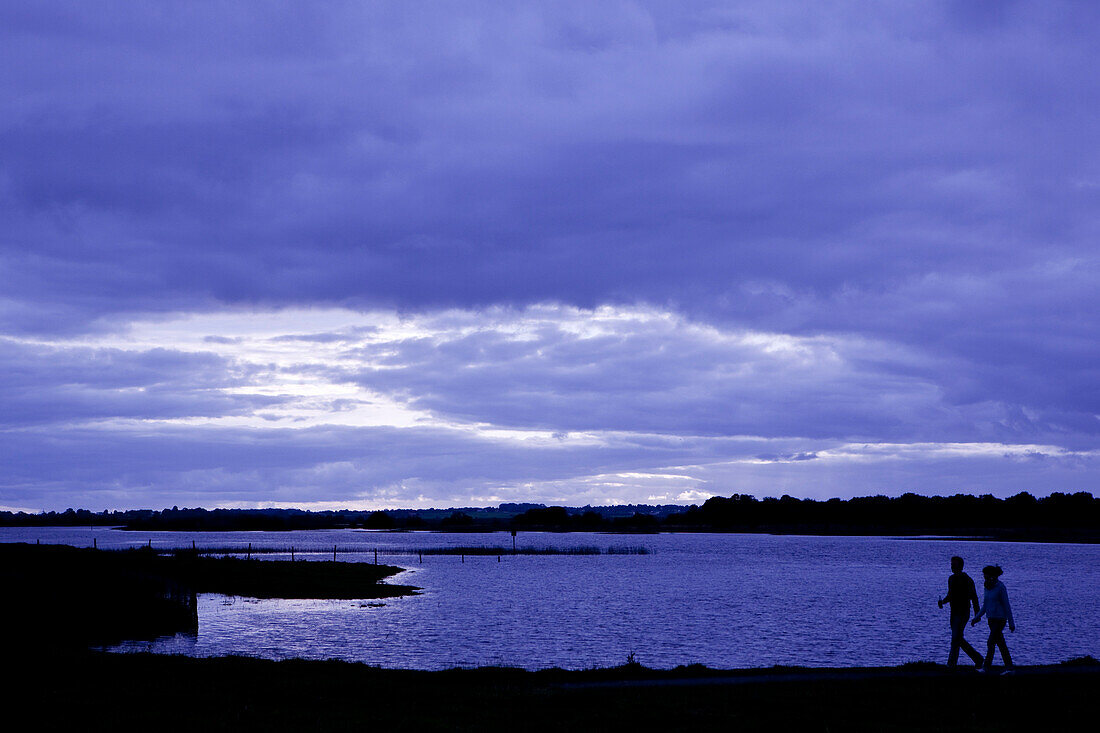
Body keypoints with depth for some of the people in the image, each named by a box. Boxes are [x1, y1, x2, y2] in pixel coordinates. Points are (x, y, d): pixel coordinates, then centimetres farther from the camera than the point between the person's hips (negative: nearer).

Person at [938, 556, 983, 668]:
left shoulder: (967, 580, -9)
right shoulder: (951, 578, 12)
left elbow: (974, 598, -7)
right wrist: (942, 602, 2)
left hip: (963, 613, -8)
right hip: (954, 613, 8)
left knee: (956, 638, -13)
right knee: (958, 639, 11)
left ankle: (952, 664, -12)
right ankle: (977, 658, 25)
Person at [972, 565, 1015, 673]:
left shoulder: (1001, 587, -15)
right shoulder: (988, 587, 7)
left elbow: (1007, 606, -13)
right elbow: (985, 605, 14)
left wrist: (1011, 623, -11)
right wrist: (976, 618, 9)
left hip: (1000, 619, -7)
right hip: (992, 619, 7)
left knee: (990, 643, -10)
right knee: (1001, 644, 8)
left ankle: (987, 667, -5)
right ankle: (1009, 668, 12)